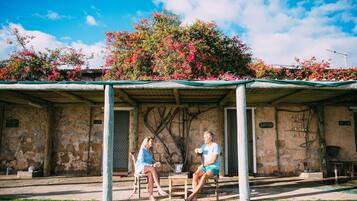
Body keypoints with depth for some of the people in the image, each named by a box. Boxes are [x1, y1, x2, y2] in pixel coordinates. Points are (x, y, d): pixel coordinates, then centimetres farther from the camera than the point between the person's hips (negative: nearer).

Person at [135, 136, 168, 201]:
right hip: (140, 168, -7)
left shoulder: (150, 151, 14)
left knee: (150, 174, -31)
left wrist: (155, 164, -5)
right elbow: (141, 163, -18)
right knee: (153, 169, -36)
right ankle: (159, 189, -41)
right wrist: (152, 165, -26)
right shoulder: (142, 150, -11)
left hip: (148, 168, 7)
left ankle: (151, 195, -35)